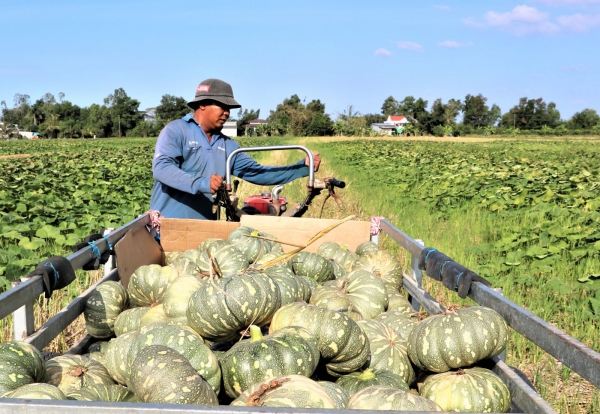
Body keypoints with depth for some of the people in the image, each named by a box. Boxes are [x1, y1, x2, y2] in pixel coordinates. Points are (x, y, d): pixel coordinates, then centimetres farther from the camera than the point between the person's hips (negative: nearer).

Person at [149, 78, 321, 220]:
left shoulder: (227, 145, 12)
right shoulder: (176, 130, -6)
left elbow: (257, 173, 11)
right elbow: (161, 167, -20)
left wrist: (302, 167, 2)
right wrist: (200, 183, -34)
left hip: (205, 228, 6)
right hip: (167, 225, -6)